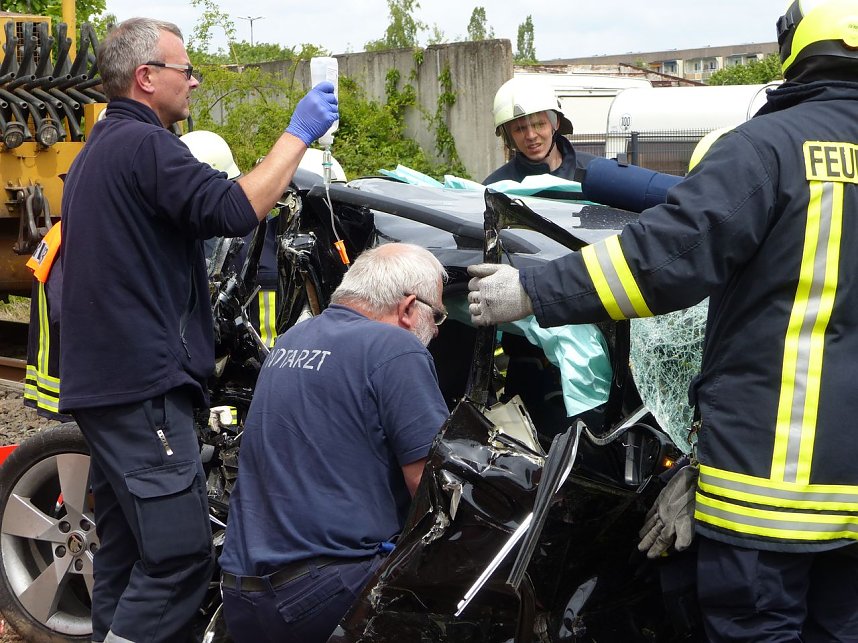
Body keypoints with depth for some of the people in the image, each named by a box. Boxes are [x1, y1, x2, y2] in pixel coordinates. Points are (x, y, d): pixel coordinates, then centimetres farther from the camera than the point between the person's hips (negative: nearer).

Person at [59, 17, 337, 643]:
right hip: (145, 385, -11)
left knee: (126, 553, 14)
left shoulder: (97, 150, 23)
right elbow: (232, 210, -24)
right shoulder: (144, 144, -12)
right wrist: (298, 133, -15)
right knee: (179, 557, -12)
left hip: (102, 381, 11)